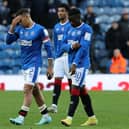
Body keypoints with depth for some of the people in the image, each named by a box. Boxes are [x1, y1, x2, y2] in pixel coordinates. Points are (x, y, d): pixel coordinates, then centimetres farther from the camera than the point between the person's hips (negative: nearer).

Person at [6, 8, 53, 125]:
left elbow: (48, 47, -9)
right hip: (25, 63, 7)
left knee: (27, 90, -13)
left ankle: (21, 117, -14)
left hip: (34, 63, -7)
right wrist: (13, 26, -6)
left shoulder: (40, 29, -11)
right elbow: (8, 41, 4)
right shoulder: (20, 29, 7)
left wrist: (50, 66, -10)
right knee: (35, 91, 12)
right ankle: (46, 116, 21)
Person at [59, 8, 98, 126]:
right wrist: (71, 46, -14)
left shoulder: (86, 29, -11)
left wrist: (75, 63, -24)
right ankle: (92, 118, 18)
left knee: (75, 89, -13)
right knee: (82, 91, 11)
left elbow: (83, 48, -18)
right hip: (73, 64, 8)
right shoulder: (71, 29, 13)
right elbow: (63, 46, 9)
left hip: (81, 64, -8)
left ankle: (69, 118, -17)